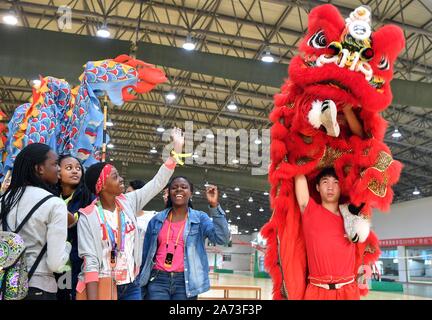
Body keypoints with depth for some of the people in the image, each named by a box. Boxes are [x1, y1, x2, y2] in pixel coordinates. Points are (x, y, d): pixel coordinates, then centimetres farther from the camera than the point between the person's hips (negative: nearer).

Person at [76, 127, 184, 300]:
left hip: (131, 285, 5)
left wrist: (177, 146, 3)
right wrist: (92, 298, -22)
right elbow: (90, 261, -15)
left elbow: (158, 182, 4)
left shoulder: (128, 202, 2)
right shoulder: (88, 216, -11)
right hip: (101, 285, -4)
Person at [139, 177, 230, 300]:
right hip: (158, 280, 1)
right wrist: (141, 287, 12)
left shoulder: (200, 218, 2)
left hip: (186, 282, -1)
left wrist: (214, 206, -24)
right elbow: (145, 254, 12)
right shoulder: (156, 220, 8)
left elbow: (222, 238, -15)